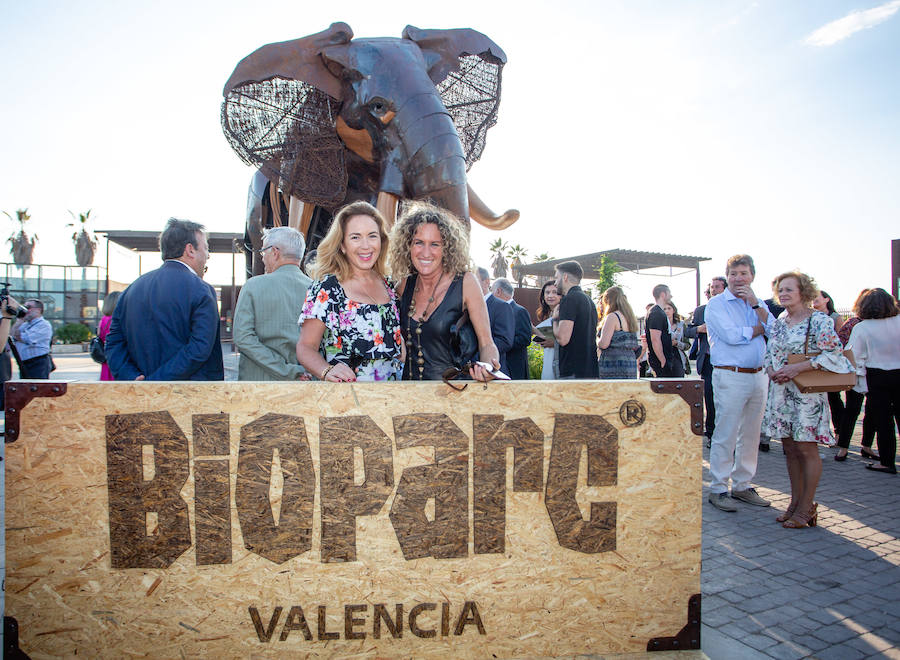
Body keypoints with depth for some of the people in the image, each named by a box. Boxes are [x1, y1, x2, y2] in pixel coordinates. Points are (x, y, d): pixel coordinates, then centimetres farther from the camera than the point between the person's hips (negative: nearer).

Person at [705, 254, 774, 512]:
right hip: (730, 376, -6)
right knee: (725, 435, -4)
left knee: (751, 435, 12)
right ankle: (718, 489, 4)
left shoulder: (758, 304, 16)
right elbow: (731, 335, -17)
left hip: (758, 376, 6)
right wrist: (760, 329, -3)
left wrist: (755, 304, -8)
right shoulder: (716, 304, -2)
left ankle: (742, 485, 23)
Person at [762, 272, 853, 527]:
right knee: (790, 449, 10)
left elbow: (835, 353, -15)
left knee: (806, 449, -2)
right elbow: (769, 353, 17)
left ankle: (806, 508, 9)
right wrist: (772, 371, -4)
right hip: (781, 392, 6)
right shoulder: (779, 322, 12)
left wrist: (798, 367, -21)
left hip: (807, 393, -6)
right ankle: (795, 503, 20)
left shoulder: (819, 321, -8)